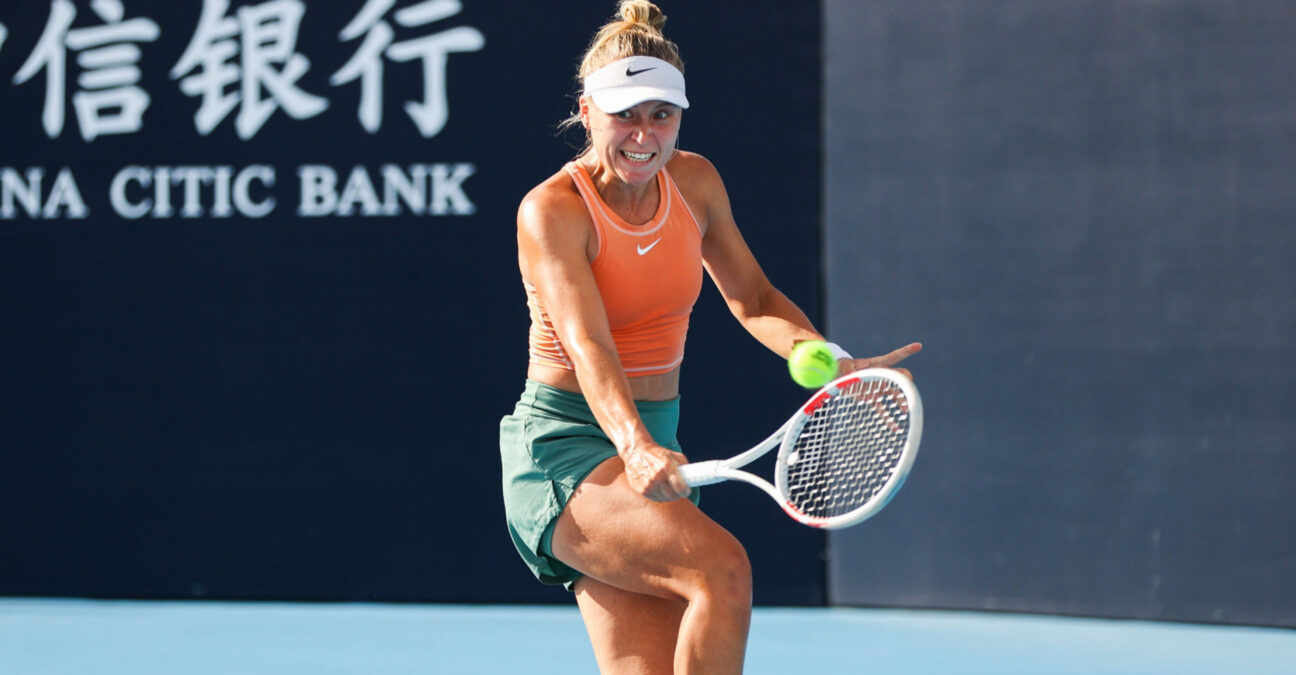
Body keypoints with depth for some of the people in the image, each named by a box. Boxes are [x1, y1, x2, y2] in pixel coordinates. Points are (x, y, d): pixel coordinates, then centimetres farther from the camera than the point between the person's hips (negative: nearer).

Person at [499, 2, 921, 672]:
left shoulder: (694, 182, 4)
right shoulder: (552, 212, -16)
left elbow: (752, 299, 14)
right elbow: (588, 347, -29)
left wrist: (838, 366, -4)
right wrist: (636, 448, -46)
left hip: (650, 448, 7)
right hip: (562, 445, -7)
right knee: (720, 567, -30)